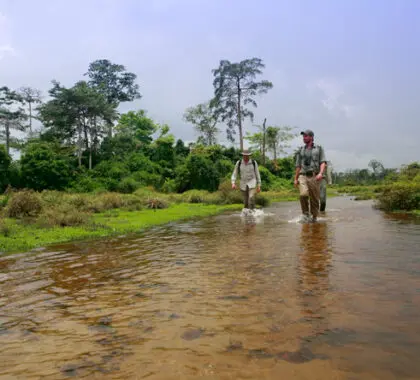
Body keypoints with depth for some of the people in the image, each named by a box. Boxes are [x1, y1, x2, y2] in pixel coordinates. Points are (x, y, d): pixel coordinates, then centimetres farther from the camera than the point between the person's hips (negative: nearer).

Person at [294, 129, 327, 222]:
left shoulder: (319, 148, 10)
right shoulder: (301, 151, 17)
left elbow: (323, 162, 1)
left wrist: (321, 173, -17)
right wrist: (296, 179, 15)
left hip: (314, 176, -1)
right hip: (303, 176, 1)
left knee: (314, 199, 0)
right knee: (303, 194, -22)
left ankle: (314, 217, 14)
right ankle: (305, 213, -4)